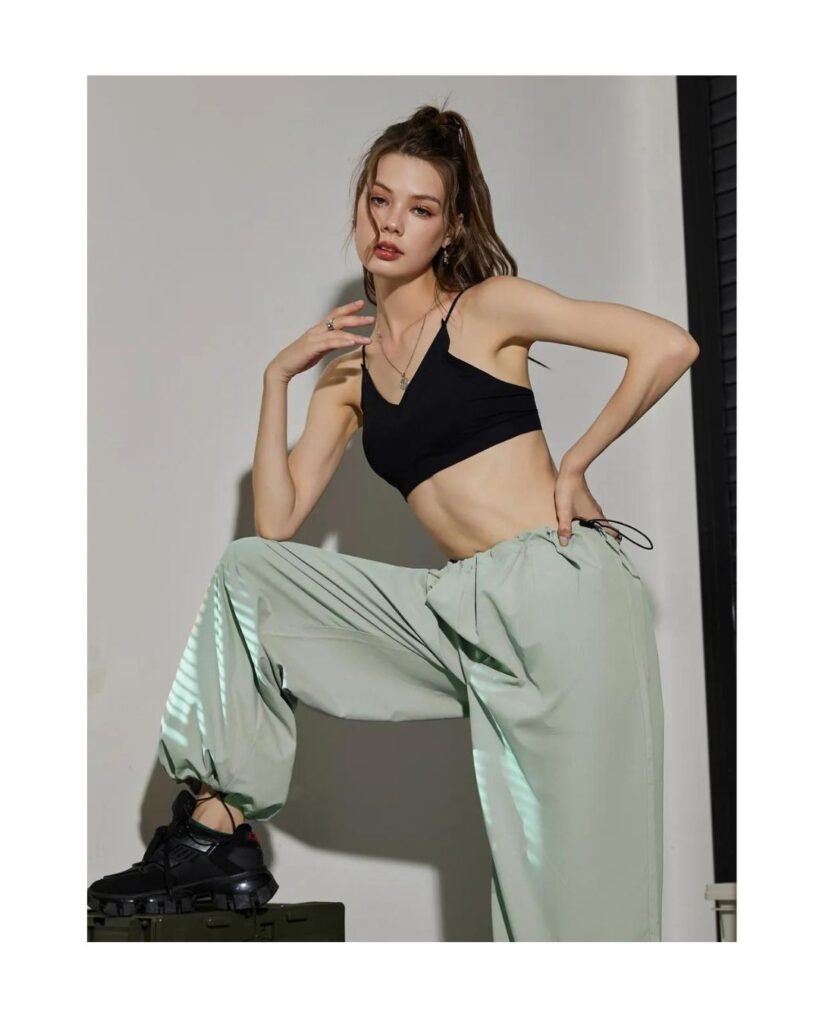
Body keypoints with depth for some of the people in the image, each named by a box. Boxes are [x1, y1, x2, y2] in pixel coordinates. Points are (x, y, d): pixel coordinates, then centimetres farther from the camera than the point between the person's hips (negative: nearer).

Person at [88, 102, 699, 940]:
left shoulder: (486, 308, 3)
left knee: (577, 875, -9)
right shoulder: (348, 373, 17)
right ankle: (218, 833, -2)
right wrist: (278, 376, 7)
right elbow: (278, 520, 9)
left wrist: (574, 464, -4)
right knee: (247, 572, 2)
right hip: (463, 609, 6)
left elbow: (666, 346, -4)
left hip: (560, 587, -6)